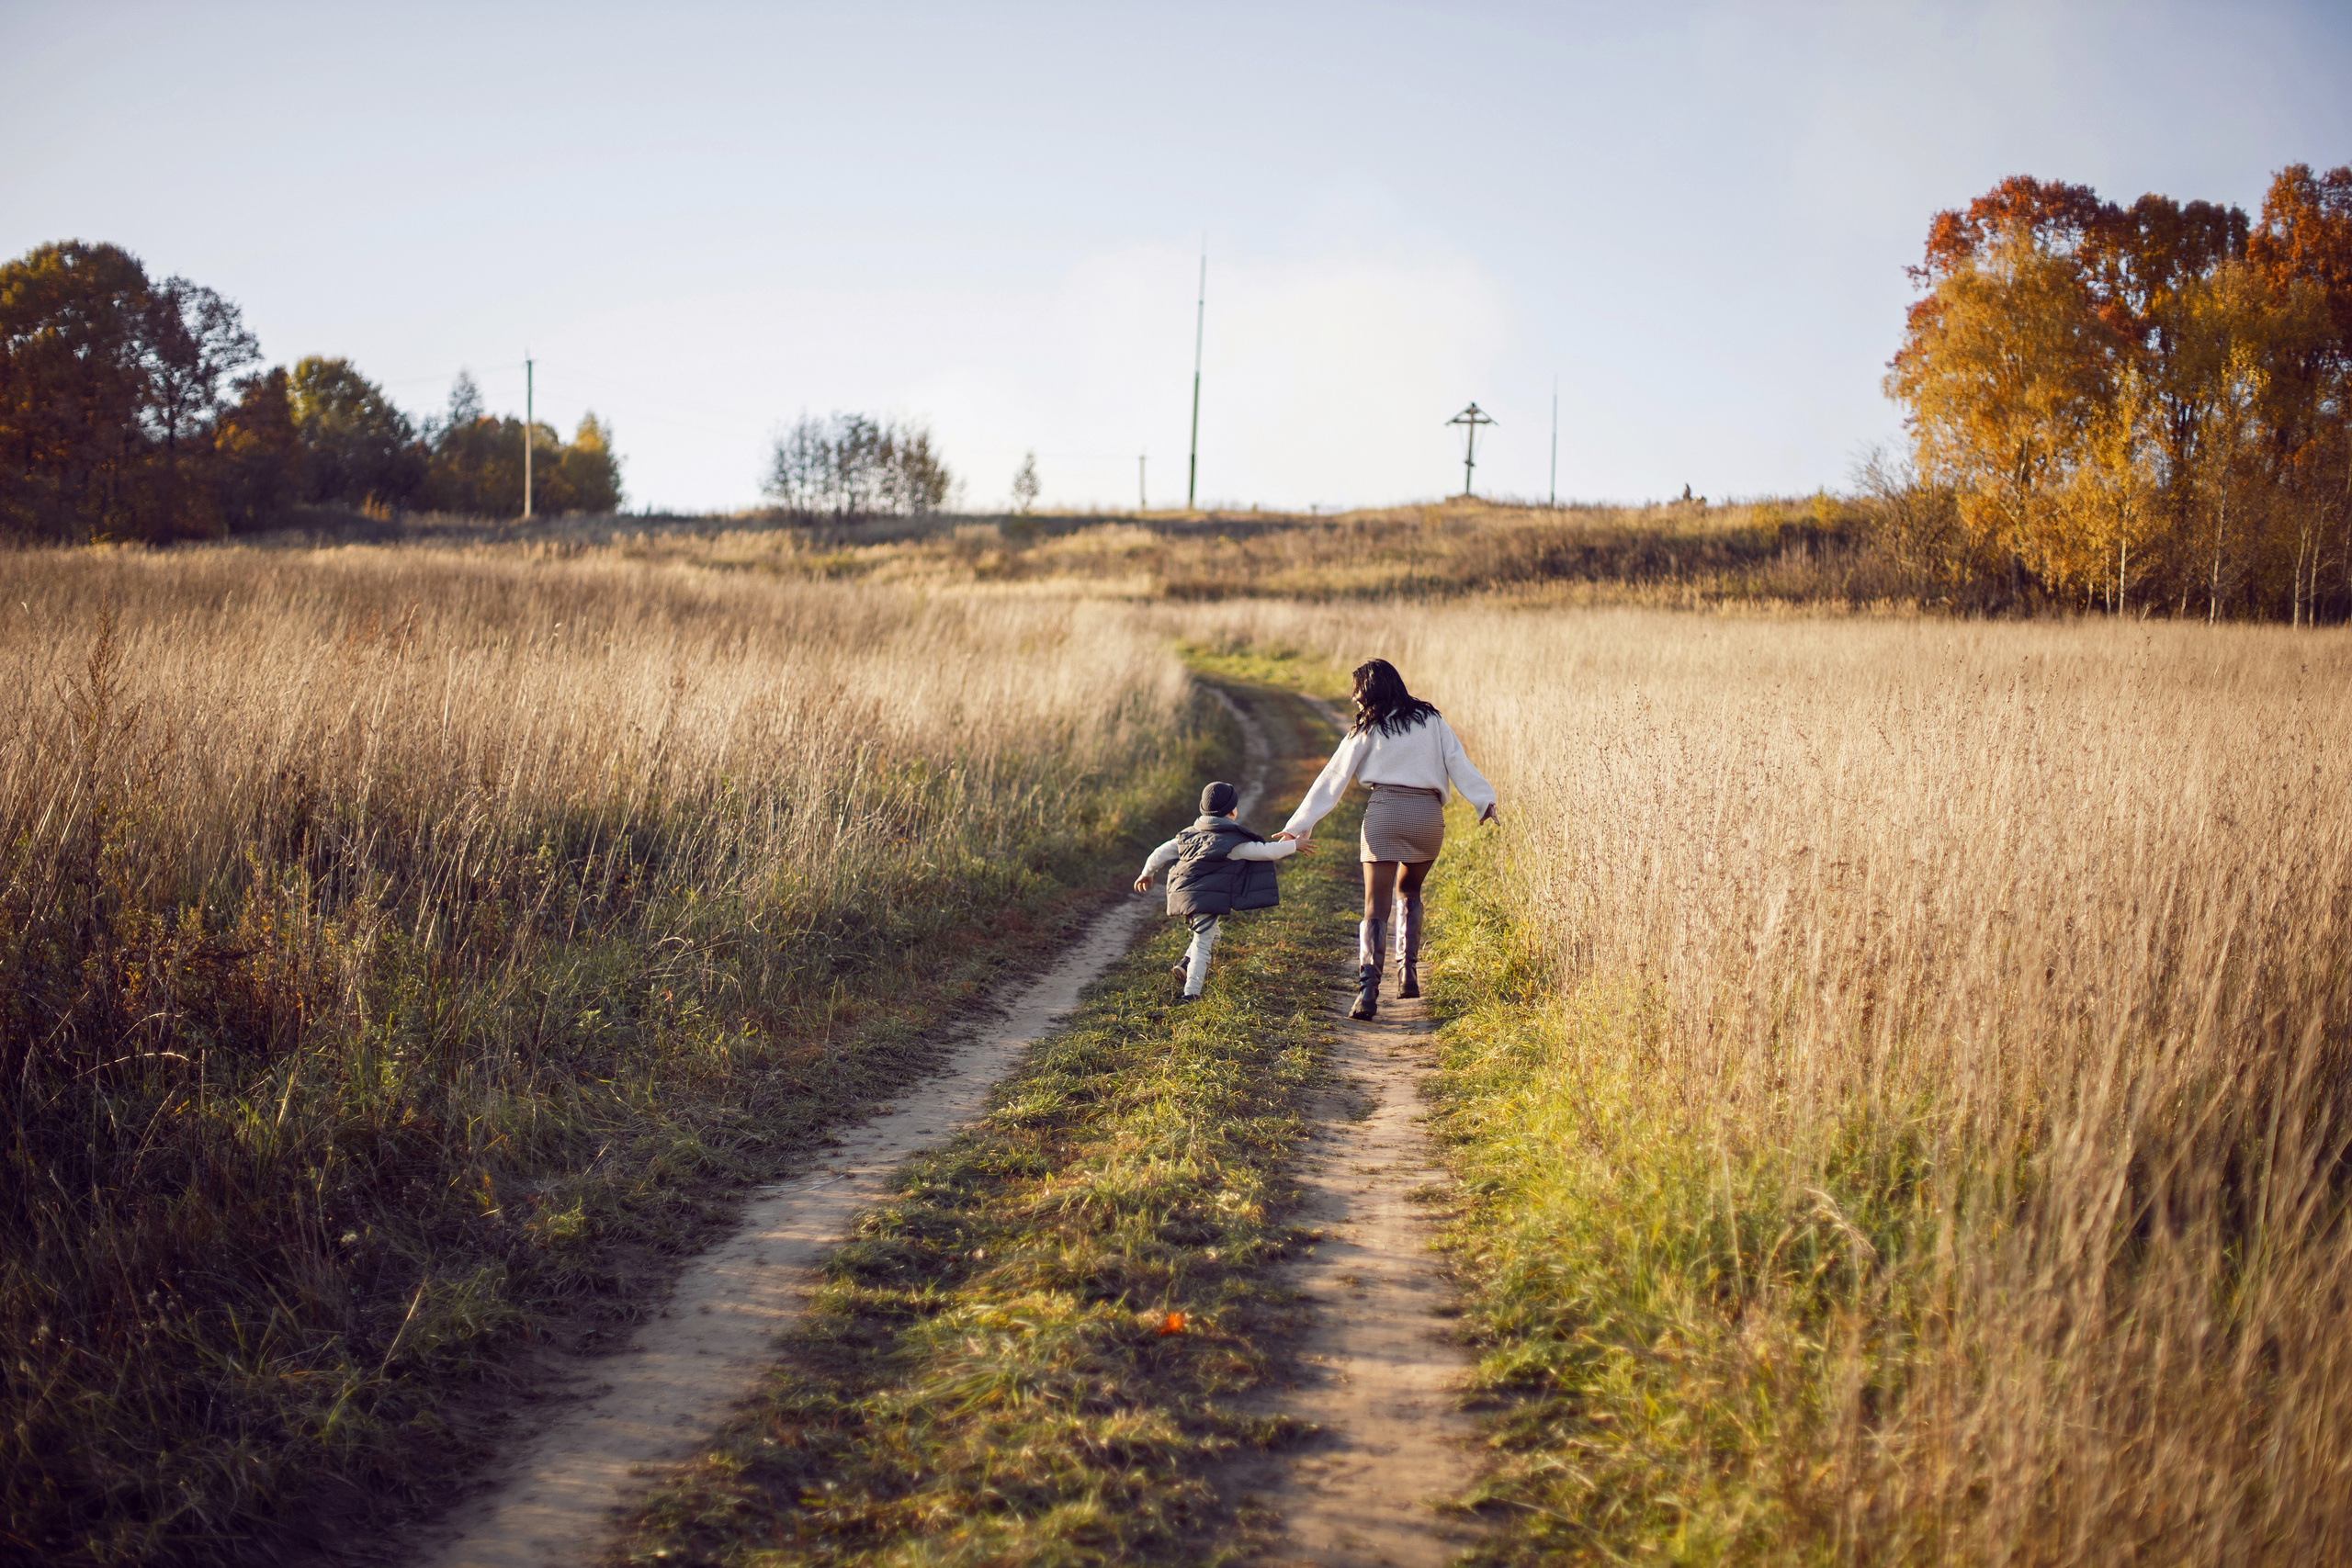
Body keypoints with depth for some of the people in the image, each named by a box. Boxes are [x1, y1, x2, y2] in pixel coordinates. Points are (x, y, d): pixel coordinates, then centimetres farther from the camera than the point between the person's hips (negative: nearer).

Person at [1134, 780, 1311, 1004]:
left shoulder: (1190, 834, 13)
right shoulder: (1233, 843, -6)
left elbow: (1161, 852, 16)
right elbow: (1267, 851, -5)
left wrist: (1147, 873, 31)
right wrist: (1294, 845, 8)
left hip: (1182, 893, 8)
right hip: (1207, 899, -8)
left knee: (1211, 934, 24)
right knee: (1204, 943, -2)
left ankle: (1186, 963, 8)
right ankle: (1191, 992, -3)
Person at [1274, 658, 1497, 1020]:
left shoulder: (1367, 729, 5)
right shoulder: (1431, 719, 12)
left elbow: (1333, 777, 6)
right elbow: (1457, 761, 2)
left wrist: (1299, 825, 9)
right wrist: (1483, 800, -4)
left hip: (1384, 813, -2)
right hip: (1428, 814, 3)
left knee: (1376, 908, -2)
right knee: (1408, 892, 25)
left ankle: (1368, 988, -19)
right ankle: (1408, 973, 11)